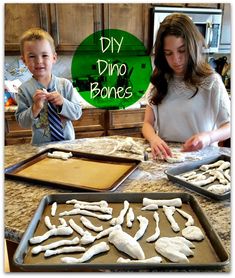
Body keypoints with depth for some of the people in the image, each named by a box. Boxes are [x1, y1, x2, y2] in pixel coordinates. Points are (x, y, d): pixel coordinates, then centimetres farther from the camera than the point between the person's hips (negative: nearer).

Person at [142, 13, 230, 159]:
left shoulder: (211, 81, -5)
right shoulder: (159, 81, 4)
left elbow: (229, 125, -1)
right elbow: (148, 123, 3)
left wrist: (209, 137, -23)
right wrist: (154, 139, -21)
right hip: (165, 156, 1)